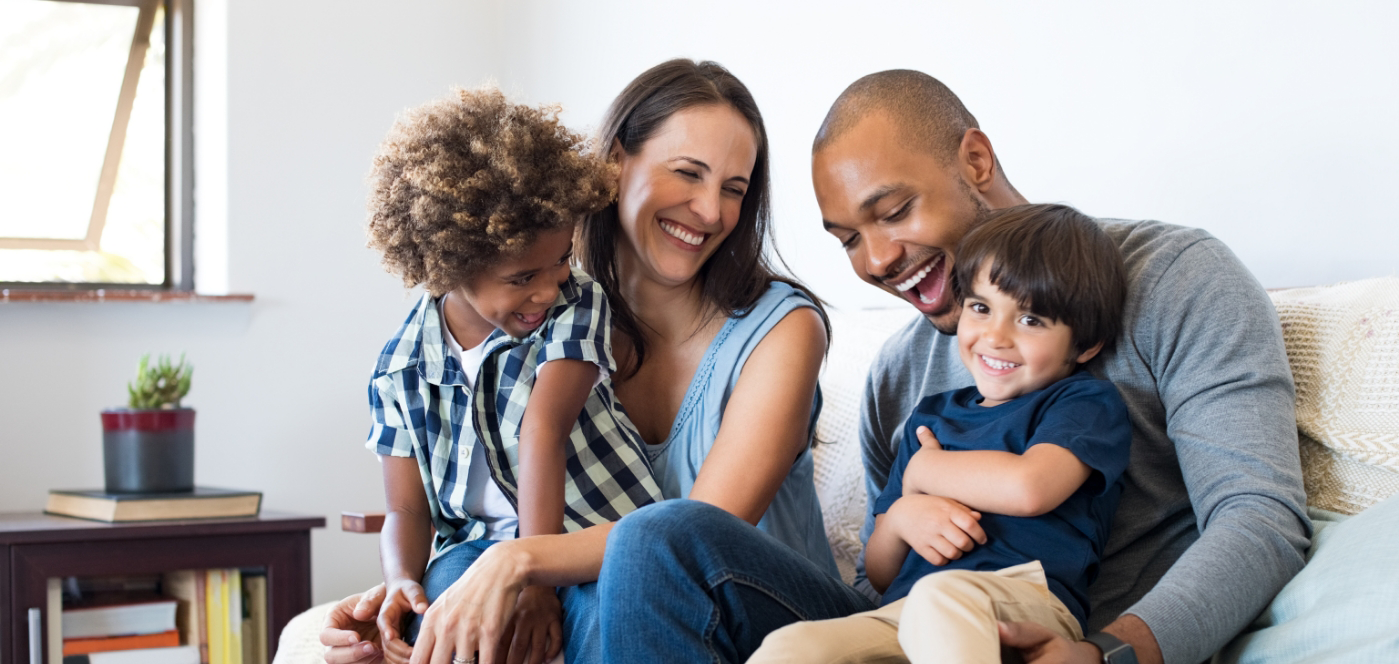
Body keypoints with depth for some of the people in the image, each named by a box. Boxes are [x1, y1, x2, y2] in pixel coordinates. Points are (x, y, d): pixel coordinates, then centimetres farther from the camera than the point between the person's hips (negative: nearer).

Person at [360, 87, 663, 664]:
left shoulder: (576, 306, -2)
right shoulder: (400, 369, 5)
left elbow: (543, 429, -17)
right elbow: (407, 511, 8)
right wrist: (400, 583, -16)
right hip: (479, 547, 2)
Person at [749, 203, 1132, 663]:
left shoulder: (1088, 402, 12)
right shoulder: (931, 416, 29)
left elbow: (1028, 487, -13)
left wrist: (922, 469, 7)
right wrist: (901, 517, 3)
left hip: (1027, 604, -5)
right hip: (900, 616, 5)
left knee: (941, 596, -42)